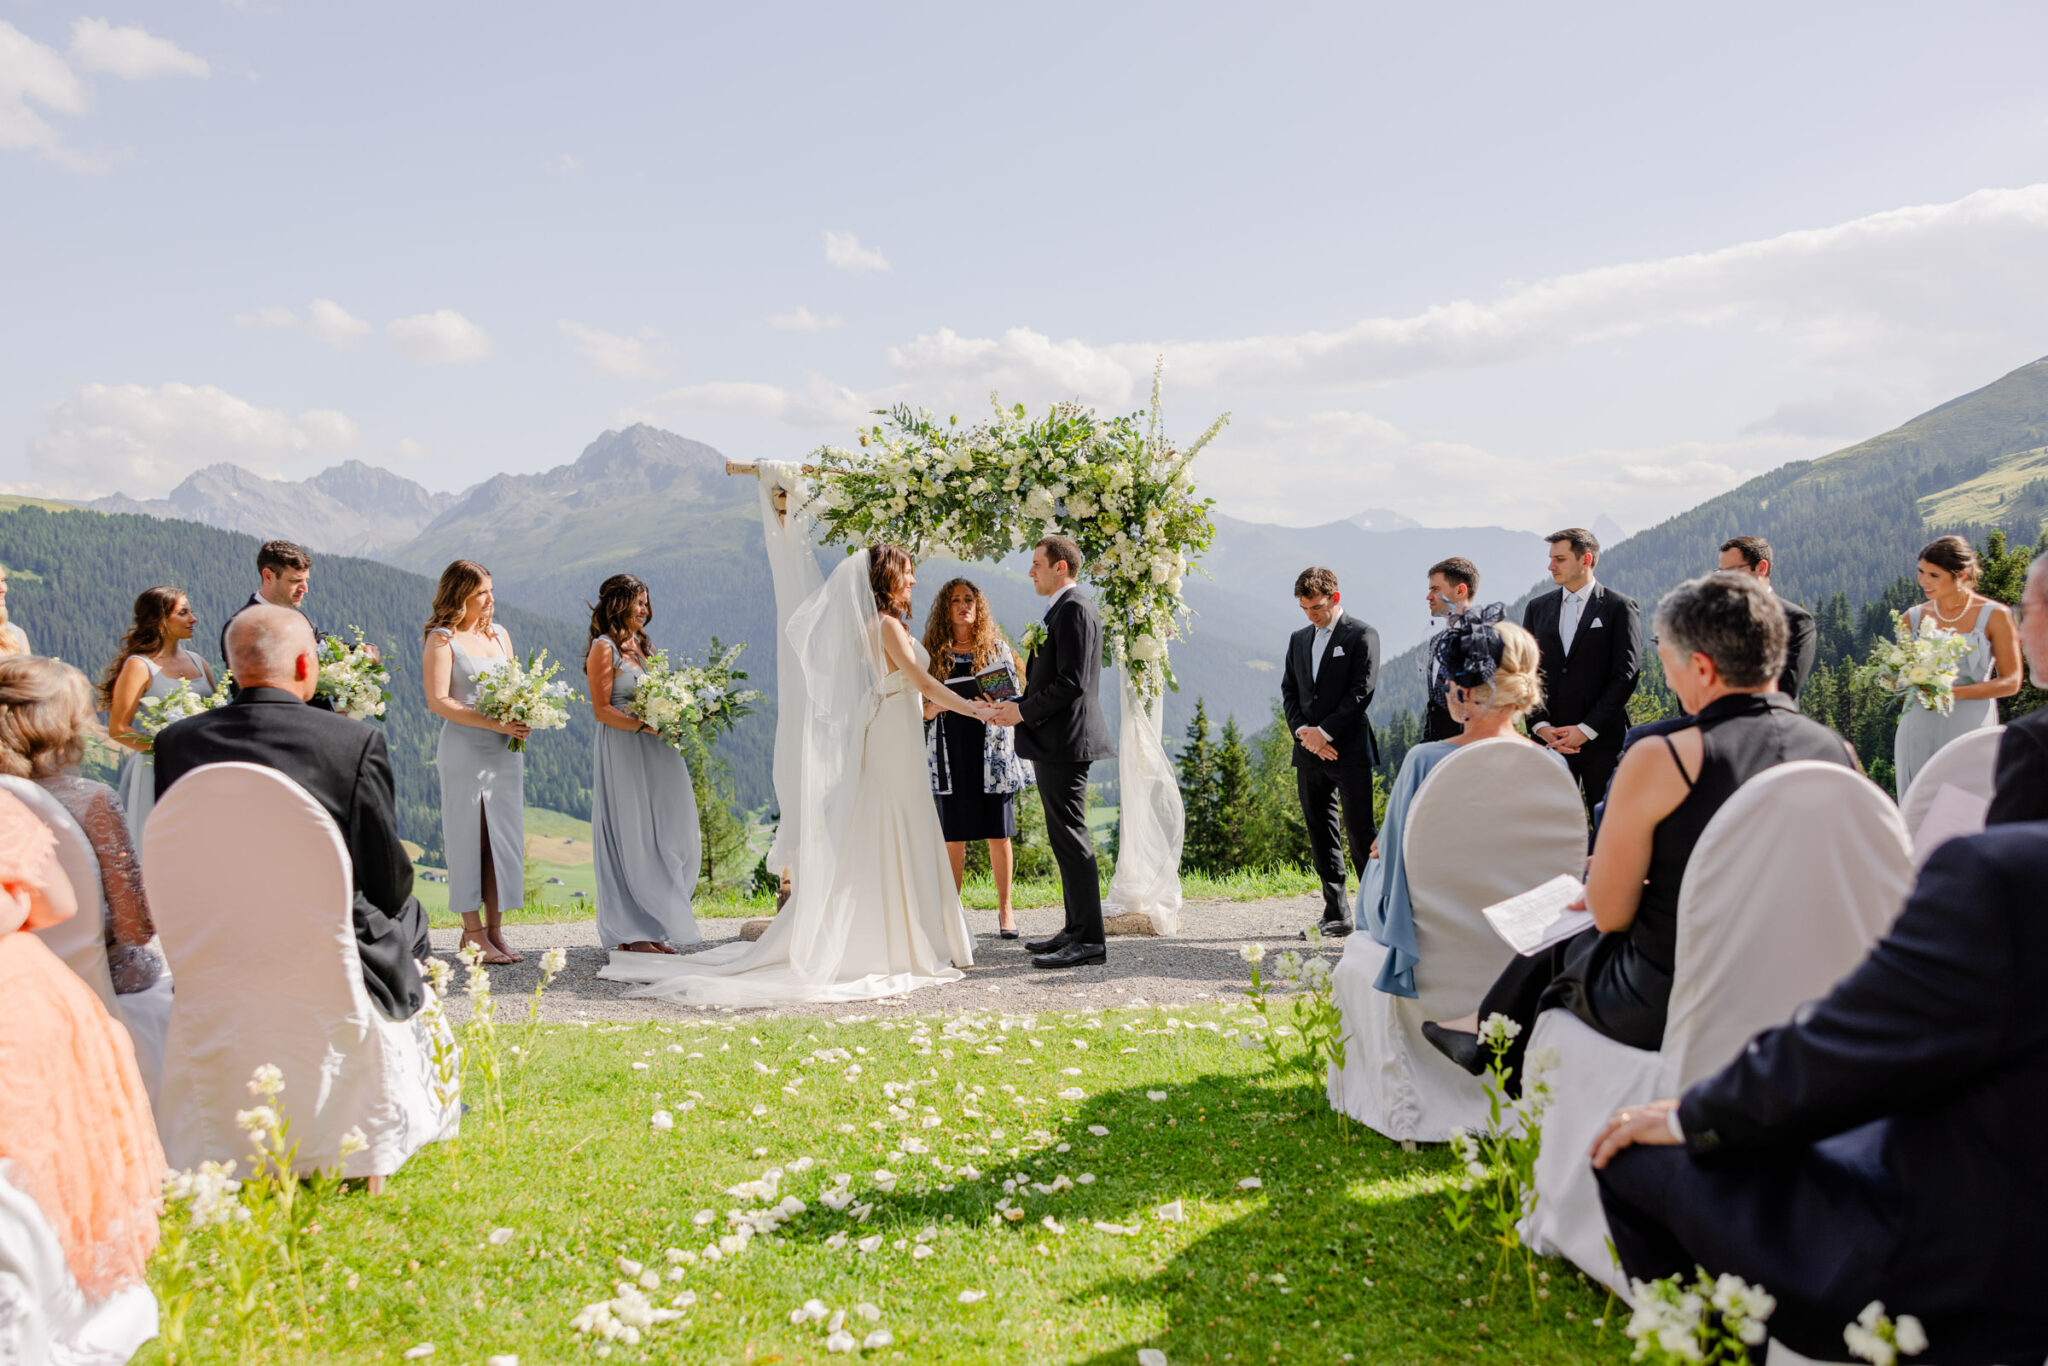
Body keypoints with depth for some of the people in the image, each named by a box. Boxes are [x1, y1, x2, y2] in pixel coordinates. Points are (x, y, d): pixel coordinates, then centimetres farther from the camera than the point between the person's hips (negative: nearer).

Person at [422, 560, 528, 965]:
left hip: (506, 750, 6)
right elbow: (438, 701, -13)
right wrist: (492, 723, -20)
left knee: (505, 837, 5)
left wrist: (522, 719, -1)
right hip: (464, 750, -6)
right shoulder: (441, 640, -5)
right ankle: (473, 932, 6)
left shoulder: (499, 634, 15)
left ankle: (495, 929, 12)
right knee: (469, 838, -1)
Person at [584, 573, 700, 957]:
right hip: (622, 753, -8)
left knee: (670, 838, 5)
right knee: (630, 840, -2)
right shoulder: (604, 648, -6)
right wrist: (645, 726, -22)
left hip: (654, 753, 8)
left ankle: (656, 923, 15)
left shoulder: (641, 647, 17)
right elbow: (602, 709, -12)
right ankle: (631, 932, 6)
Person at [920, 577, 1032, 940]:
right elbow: (921, 709, 8)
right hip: (951, 753, 0)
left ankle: (1005, 909, 12)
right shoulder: (934, 652, 8)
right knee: (953, 837, 2)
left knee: (999, 834, 2)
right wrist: (933, 706, -13)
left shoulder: (996, 647, 7)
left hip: (991, 751, 0)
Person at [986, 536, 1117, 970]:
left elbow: (1071, 683, -21)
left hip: (1064, 741, -11)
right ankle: (1076, 929, 21)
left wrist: (1023, 711, -14)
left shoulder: (1074, 610, -13)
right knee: (1065, 836, 14)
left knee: (1070, 836, -9)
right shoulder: (1064, 609, 19)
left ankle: (1089, 940, -6)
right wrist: (1015, 706, 11)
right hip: (1055, 743, 11)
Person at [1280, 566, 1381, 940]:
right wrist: (1302, 731, -3)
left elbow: (1361, 691, -10)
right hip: (1309, 754, 6)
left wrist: (1325, 732, -13)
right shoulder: (1298, 639, 16)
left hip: (1349, 751, -6)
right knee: (1322, 836, 8)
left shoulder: (1361, 635, -3)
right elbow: (1288, 691, 14)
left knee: (1360, 833, -8)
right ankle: (1336, 915, 14)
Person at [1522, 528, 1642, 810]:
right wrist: (1540, 725, -4)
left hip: (1603, 739, -3)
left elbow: (1625, 675, -6)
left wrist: (1587, 729, -12)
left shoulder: (1620, 607, 0)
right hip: (1549, 740, 3)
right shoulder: (1538, 607, 12)